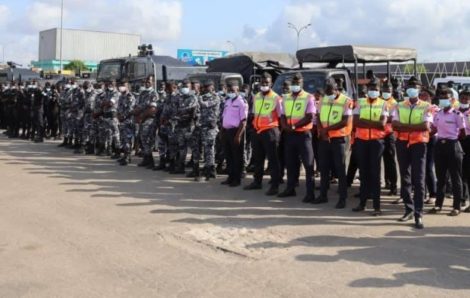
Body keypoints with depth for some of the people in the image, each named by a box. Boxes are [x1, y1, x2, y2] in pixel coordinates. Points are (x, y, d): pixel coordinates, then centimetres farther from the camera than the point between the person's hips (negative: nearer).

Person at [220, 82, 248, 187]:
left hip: (235, 131, -7)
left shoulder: (241, 102, -8)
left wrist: (238, 135, -20)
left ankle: (237, 179, 7)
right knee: (228, 155, 12)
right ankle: (230, 177, 22)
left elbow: (243, 121, -13)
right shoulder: (227, 101, 15)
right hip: (226, 131, 7)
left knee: (237, 156, 0)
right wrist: (222, 132, 12)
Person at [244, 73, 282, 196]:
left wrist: (279, 132, -10)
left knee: (273, 159, -2)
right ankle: (257, 182, 27)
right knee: (257, 158, 15)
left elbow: (281, 116, -7)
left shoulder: (276, 98, -7)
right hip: (257, 131, 6)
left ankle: (275, 186, 1)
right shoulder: (256, 97, 12)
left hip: (270, 131, -6)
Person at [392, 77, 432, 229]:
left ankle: (418, 214, -6)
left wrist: (405, 126, -14)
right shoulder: (399, 106, 9)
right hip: (402, 143, 3)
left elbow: (426, 126, -14)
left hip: (418, 144, -3)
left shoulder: (426, 107, 1)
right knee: (405, 178, 10)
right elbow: (394, 124, -5)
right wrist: (416, 127, -15)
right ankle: (409, 209, 21)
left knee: (418, 180, -6)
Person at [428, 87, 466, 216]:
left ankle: (457, 207, 7)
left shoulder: (457, 114, -8)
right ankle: (438, 204, 19)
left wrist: (451, 138, 4)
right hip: (440, 145, 5)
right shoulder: (437, 114, 7)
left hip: (453, 146, -5)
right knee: (440, 177, 11)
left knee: (455, 177, 1)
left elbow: (462, 133, -5)